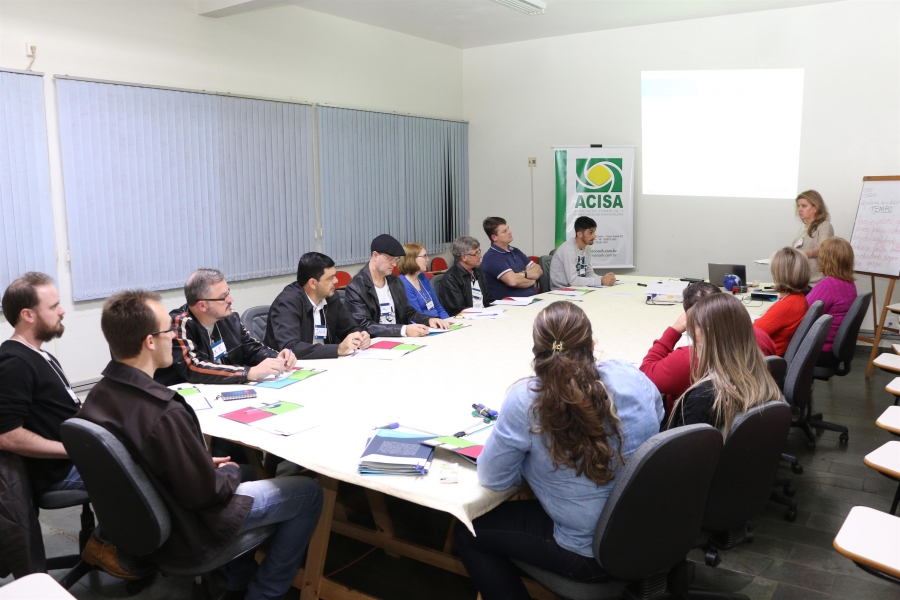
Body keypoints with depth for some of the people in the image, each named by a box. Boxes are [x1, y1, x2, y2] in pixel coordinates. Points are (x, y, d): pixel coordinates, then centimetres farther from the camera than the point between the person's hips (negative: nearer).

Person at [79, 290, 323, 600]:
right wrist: (230, 471, -5)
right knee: (309, 492, 3)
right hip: (185, 531, -8)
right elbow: (205, 492, -24)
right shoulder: (164, 412, -35)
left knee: (240, 472, 31)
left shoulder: (97, 397, -8)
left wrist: (207, 463, 6)